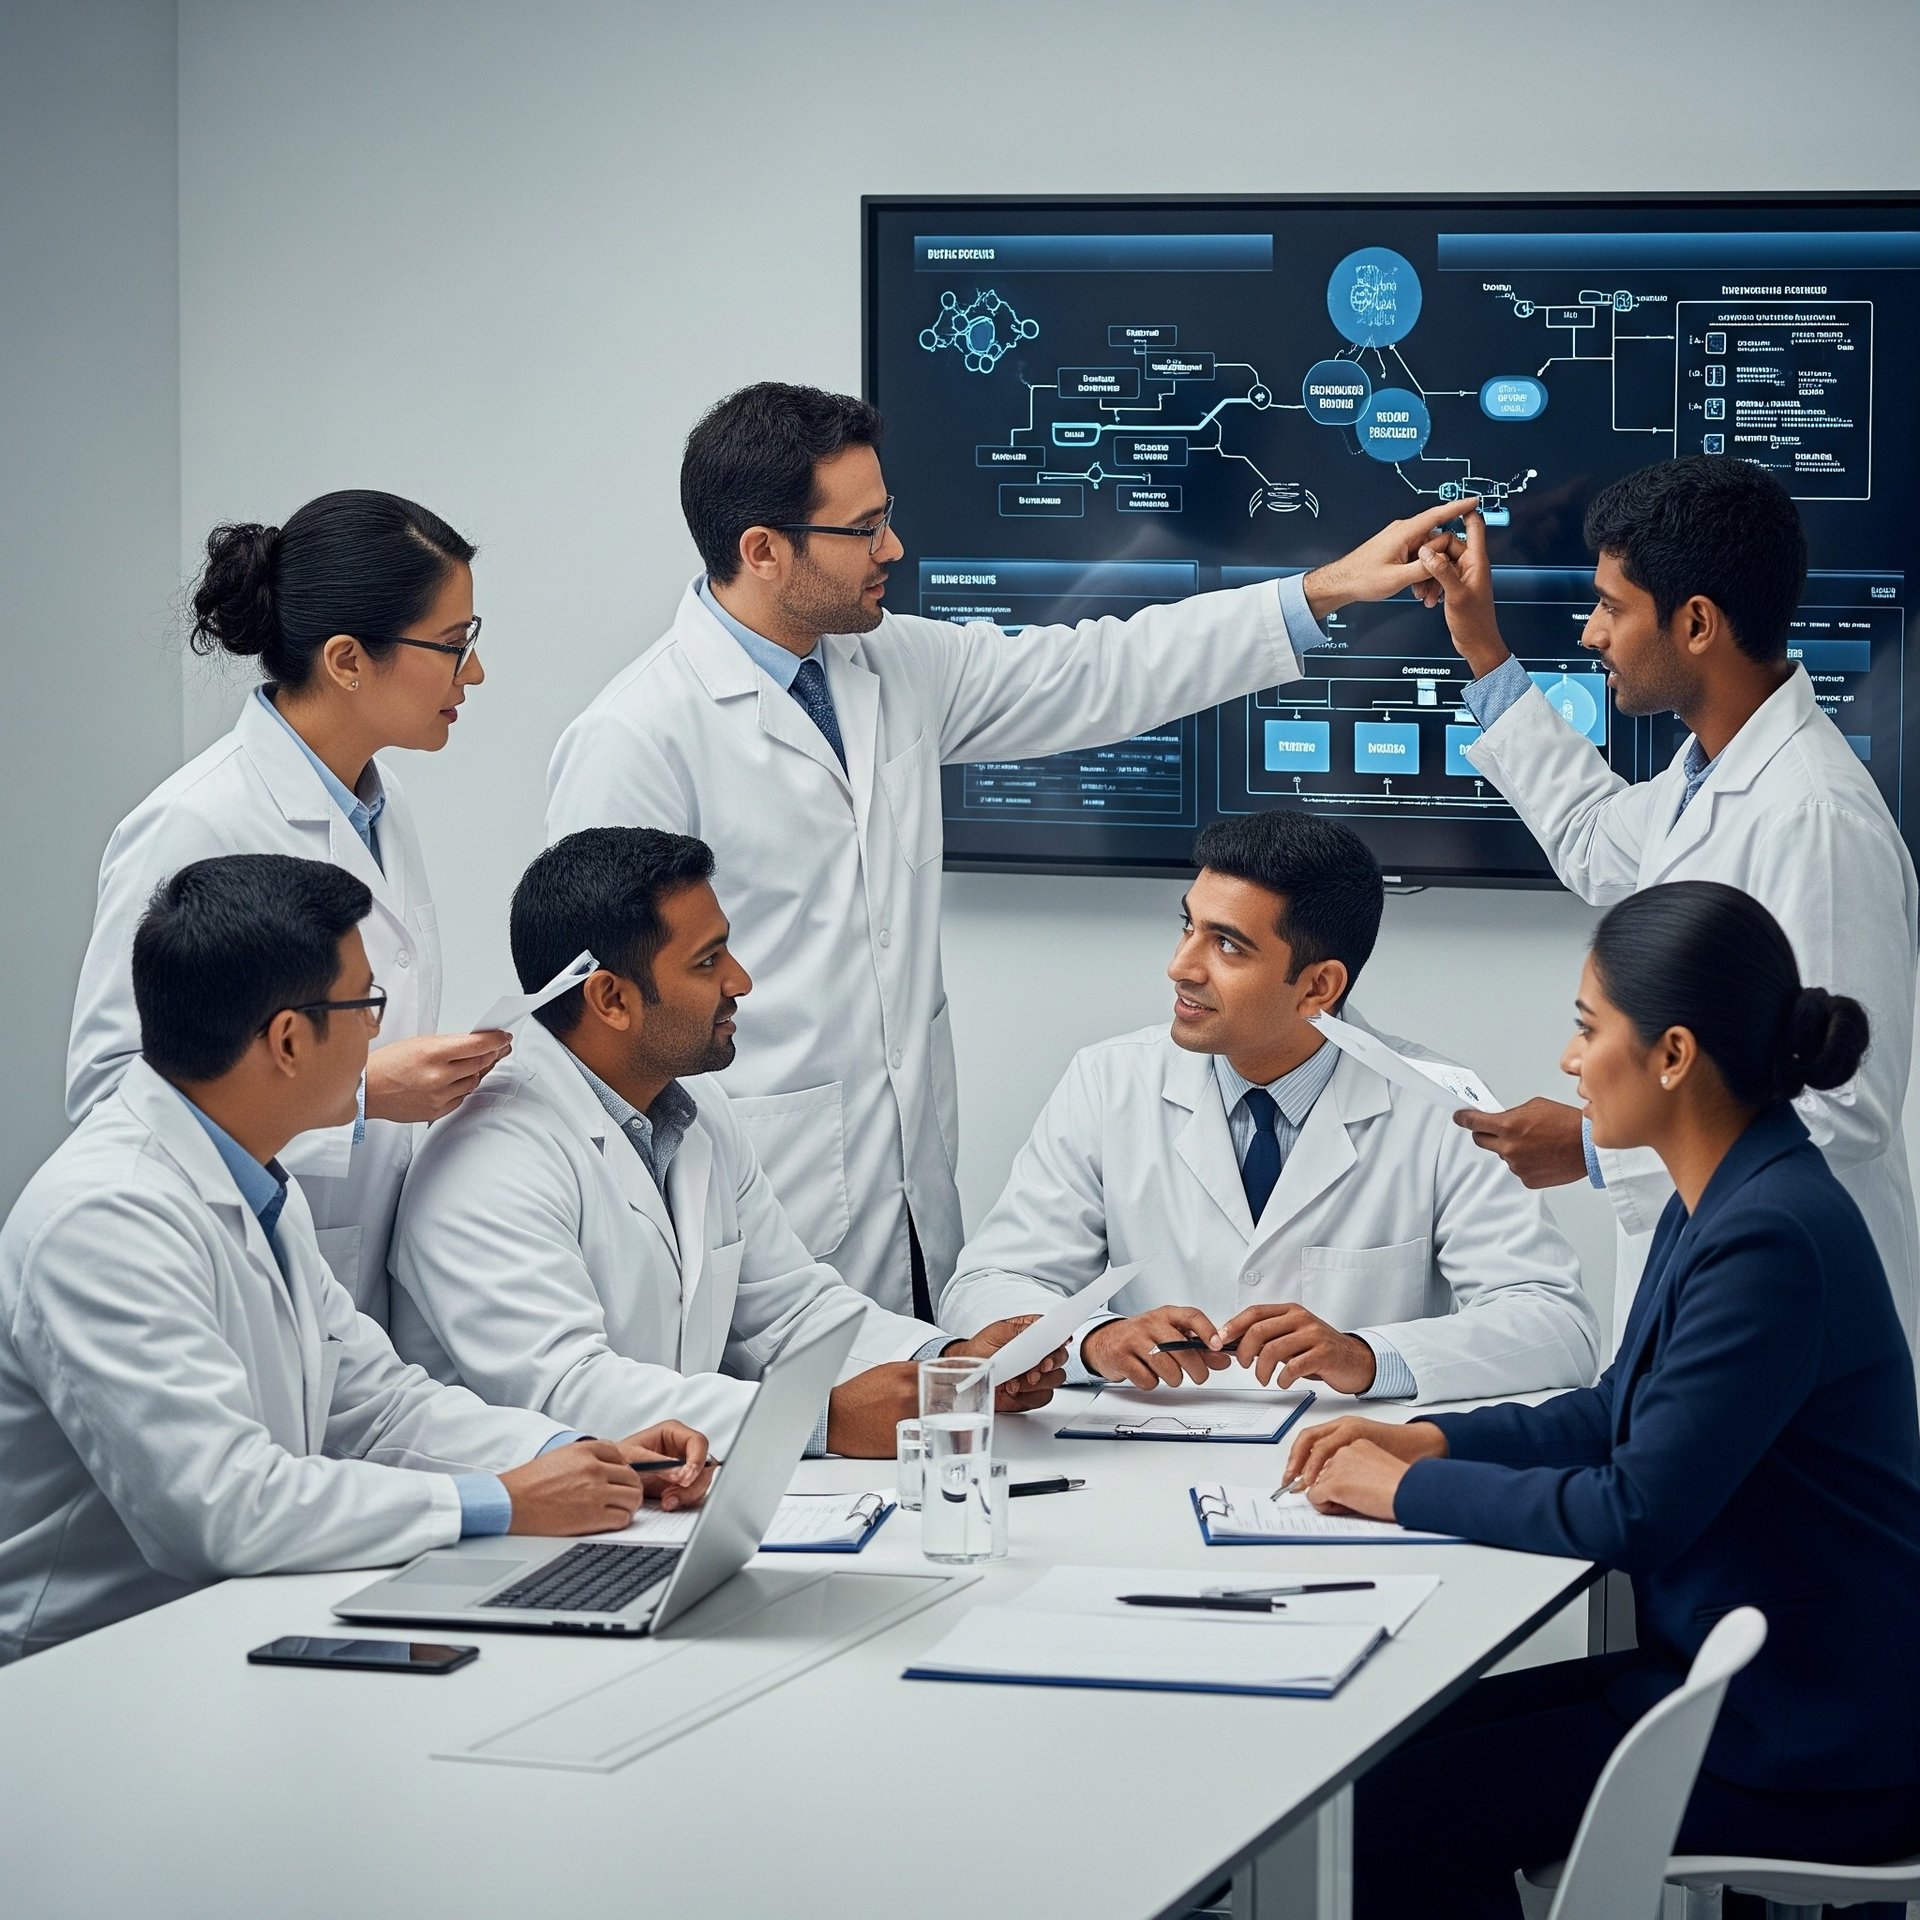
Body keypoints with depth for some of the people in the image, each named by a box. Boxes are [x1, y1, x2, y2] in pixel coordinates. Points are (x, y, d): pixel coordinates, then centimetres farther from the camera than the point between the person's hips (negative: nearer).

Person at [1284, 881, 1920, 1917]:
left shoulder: (1771, 1239, -25)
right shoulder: (1717, 1202, 7)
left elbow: (1634, 1514, -23)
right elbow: (1620, 1412, 21)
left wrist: (1413, 1492, -10)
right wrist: (1428, 1441, 8)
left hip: (1806, 1751, -10)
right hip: (1730, 1677, 10)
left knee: (1393, 1814, -10)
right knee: (1408, 1740, 9)